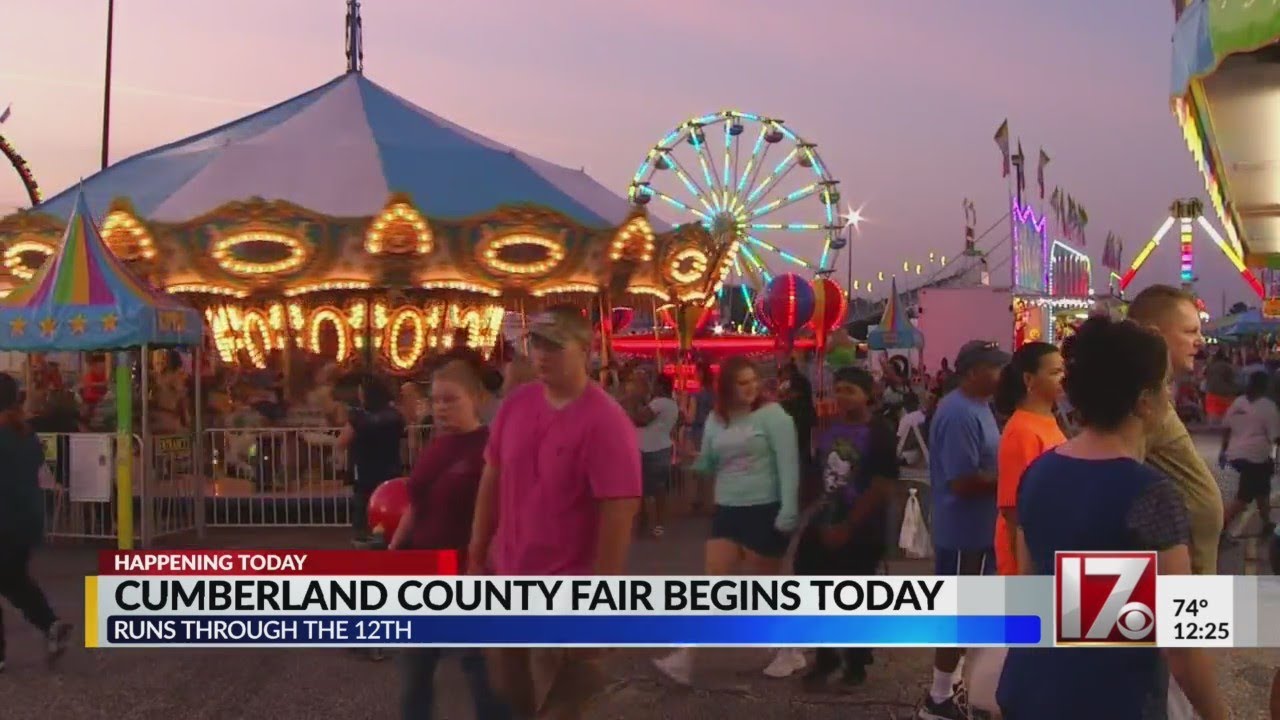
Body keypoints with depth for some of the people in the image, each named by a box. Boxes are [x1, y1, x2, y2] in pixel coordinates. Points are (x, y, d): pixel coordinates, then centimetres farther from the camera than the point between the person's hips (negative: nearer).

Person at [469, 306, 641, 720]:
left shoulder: (605, 422, -20)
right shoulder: (515, 405, 0)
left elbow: (619, 515, -20)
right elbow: (492, 480, 9)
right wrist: (476, 558, 9)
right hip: (507, 582, 6)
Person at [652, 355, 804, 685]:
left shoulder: (772, 414, -10)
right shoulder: (716, 419, 7)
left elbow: (788, 464, -14)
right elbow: (708, 466, 14)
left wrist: (789, 510, -21)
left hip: (765, 511, -5)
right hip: (726, 510, 5)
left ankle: (789, 651, 29)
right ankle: (685, 658, 4)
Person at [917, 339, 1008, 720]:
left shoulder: (977, 406, 10)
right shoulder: (960, 414, -23)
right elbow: (964, 482, -27)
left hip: (976, 527, 10)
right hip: (965, 529, -10)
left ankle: (951, 683, 32)